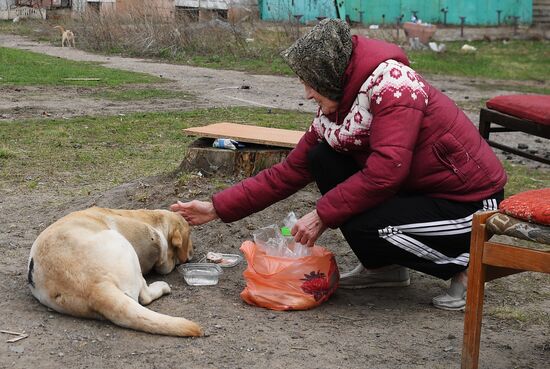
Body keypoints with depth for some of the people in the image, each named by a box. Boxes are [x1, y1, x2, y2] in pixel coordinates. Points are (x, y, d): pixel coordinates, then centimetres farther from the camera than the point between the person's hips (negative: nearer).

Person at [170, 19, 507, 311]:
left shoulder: (394, 85, -23)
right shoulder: (337, 110, 1)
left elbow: (385, 171, -33)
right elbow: (290, 171, 3)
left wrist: (323, 216, -25)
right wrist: (217, 209, 0)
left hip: (472, 204, -8)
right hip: (418, 189, 8)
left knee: (360, 224, -29)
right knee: (322, 158, -3)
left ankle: (463, 265, -5)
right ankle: (383, 266, 7)